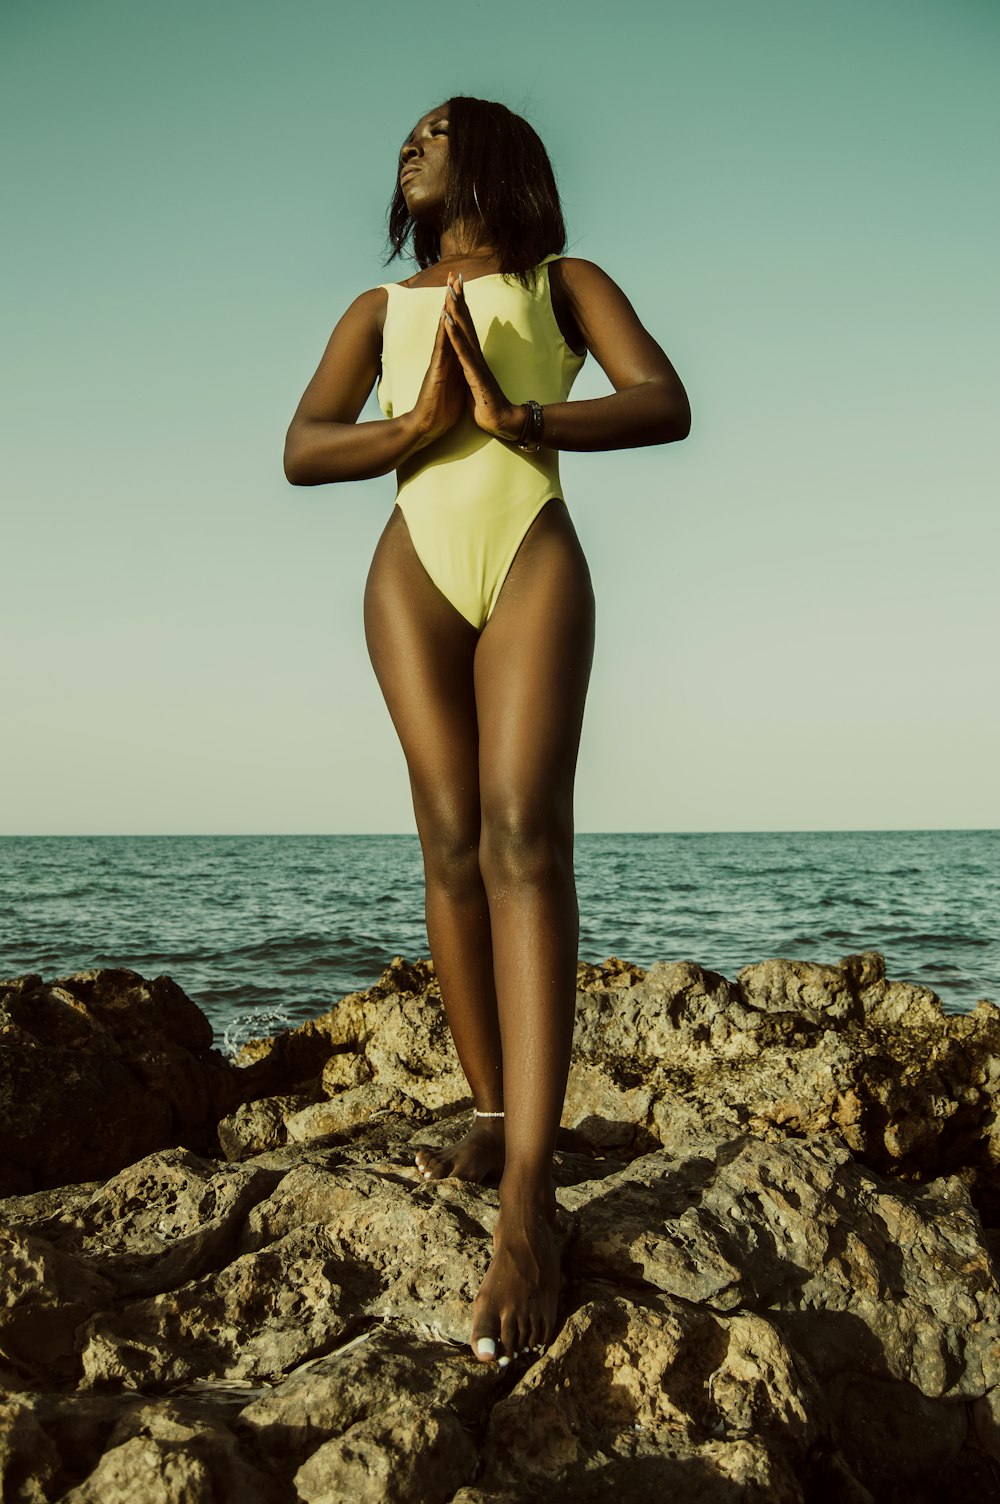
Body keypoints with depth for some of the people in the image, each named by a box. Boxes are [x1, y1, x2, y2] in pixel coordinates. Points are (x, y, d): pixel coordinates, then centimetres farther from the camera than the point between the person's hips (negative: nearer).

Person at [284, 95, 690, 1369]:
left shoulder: (566, 285, 16)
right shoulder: (380, 309, 22)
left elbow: (665, 405, -1)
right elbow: (301, 451, 8)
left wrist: (518, 418, -14)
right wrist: (418, 425, -10)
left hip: (536, 560, -3)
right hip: (415, 569, 3)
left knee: (522, 836, -19)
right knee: (452, 844, -3)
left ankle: (528, 1194, -28)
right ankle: (491, 1117, 9)